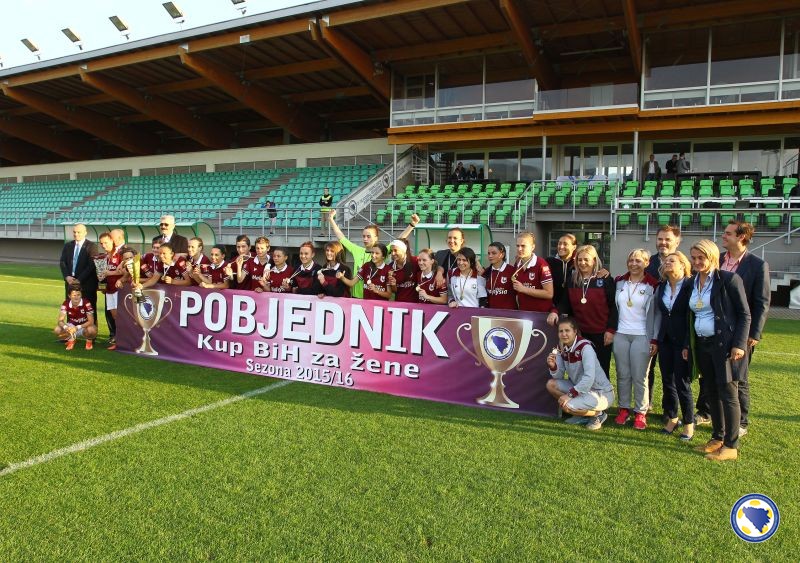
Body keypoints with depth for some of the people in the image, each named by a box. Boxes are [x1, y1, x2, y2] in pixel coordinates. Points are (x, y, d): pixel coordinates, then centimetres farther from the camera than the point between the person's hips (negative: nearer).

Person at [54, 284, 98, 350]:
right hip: (72, 326, 3)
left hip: (85, 326, -3)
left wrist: (77, 327, -37)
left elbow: (91, 321, -25)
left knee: (92, 330, -38)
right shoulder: (66, 304, -14)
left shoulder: (86, 303, -24)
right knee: (57, 330, -23)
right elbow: (60, 321, -17)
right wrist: (66, 327, -40)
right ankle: (71, 339, 8)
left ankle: (89, 341, 0)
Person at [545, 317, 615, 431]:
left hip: (601, 393, -8)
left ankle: (598, 414, 2)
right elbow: (559, 376, 2)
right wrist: (553, 366, -20)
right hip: (581, 388, 8)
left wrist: (569, 394, -31)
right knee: (551, 384, 0)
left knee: (567, 406, -27)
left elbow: (589, 378, -31)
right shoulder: (562, 348, 0)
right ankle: (583, 414, 8)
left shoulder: (585, 347, -22)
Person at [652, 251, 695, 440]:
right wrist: (655, 339, 11)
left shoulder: (690, 286, -10)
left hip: (682, 341, -6)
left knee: (682, 383, -1)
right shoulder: (662, 287, 10)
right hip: (665, 340, 6)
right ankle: (671, 418, 23)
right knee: (667, 381, 10)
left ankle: (689, 423, 14)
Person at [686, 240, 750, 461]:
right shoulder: (693, 283, 11)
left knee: (728, 393, -2)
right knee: (711, 392, 13)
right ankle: (717, 437, 25)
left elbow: (744, 314, -8)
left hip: (725, 345, -7)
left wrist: (739, 344, -16)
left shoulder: (729, 279, -9)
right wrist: (687, 344, 14)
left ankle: (731, 446, 7)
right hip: (702, 345, 7)